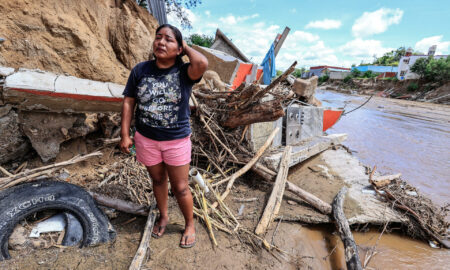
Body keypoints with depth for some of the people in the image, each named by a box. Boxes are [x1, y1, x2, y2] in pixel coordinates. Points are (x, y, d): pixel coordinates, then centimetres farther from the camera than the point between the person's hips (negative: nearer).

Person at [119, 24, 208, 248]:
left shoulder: (183, 72, -11)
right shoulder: (140, 70, -3)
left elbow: (202, 63, -33)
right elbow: (128, 102, 1)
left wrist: (186, 47, -13)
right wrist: (125, 135, -1)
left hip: (177, 140, -3)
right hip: (146, 139, 3)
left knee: (180, 188, 9)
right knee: (158, 181, 22)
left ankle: (190, 225, 37)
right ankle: (163, 217, 50)